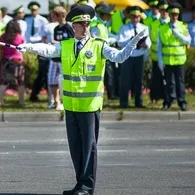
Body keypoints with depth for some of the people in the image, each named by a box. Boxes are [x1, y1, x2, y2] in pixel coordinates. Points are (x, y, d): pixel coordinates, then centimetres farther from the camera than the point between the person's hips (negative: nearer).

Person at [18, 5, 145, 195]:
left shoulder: (99, 46, -2)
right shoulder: (65, 46, 8)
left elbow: (119, 56, -12)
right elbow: (47, 49, -7)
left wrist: (134, 42, -26)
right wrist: (28, 47, -25)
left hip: (90, 105, -4)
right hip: (70, 104, 4)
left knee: (89, 146, -2)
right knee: (75, 147, 10)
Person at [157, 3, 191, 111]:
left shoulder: (183, 26, 4)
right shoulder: (162, 28, 3)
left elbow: (188, 41, -1)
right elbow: (159, 45, 3)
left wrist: (178, 34, -13)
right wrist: (160, 59, -3)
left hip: (179, 60, 0)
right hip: (167, 60, 0)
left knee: (180, 81, 2)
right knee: (167, 82, 5)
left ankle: (182, 102, 8)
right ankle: (167, 103, 11)